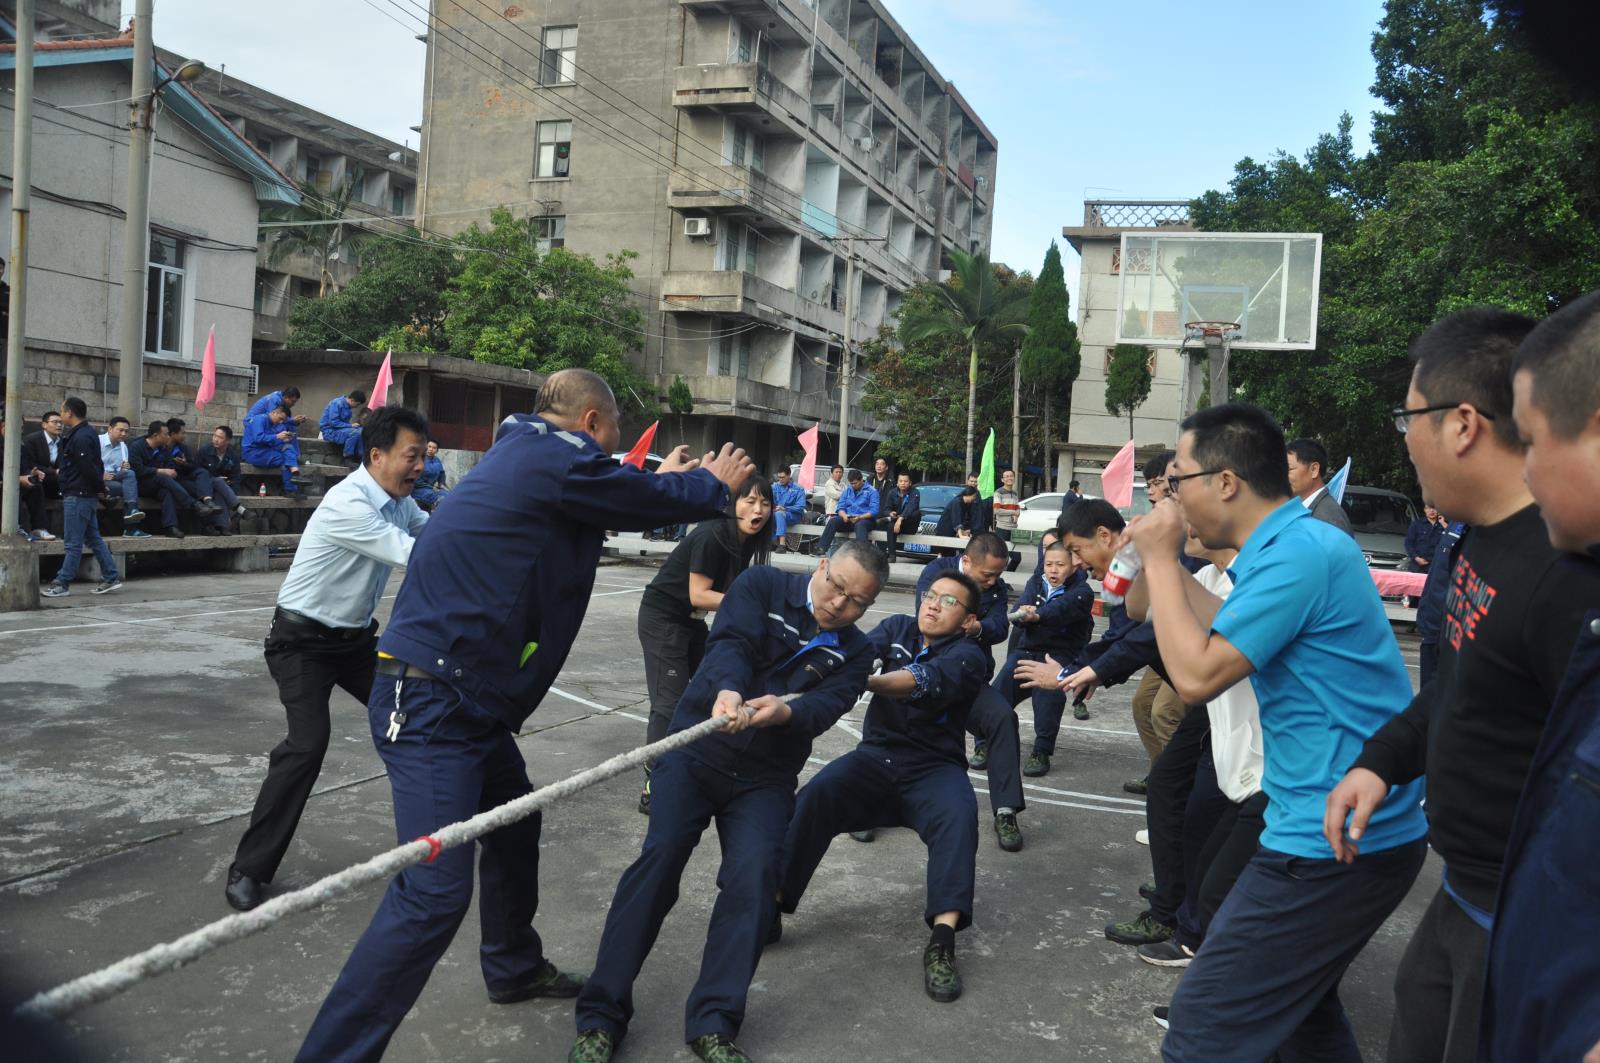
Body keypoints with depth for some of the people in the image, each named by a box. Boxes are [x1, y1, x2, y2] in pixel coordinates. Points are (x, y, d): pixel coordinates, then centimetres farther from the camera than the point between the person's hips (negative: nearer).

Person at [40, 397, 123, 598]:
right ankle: (111, 577, 15)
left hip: (78, 495, -10)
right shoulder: (86, 433, 13)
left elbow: (88, 468, -21)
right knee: (93, 538, 13)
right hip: (86, 495, 10)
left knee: (73, 543, -3)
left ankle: (62, 583, 2)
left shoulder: (81, 437, -18)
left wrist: (100, 487, -9)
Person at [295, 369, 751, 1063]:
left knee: (515, 821, 25)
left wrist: (665, 481, 36)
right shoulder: (556, 456, -15)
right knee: (436, 892, -14)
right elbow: (652, 501, -3)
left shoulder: (528, 455, 13)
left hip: (467, 698, 11)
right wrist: (715, 484, 15)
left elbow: (609, 500, 31)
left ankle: (514, 968, 44)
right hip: (429, 701, -11)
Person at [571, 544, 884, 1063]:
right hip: (697, 750, -2)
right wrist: (728, 689, -39)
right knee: (659, 857, -17)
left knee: (753, 876, -18)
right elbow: (730, 641, -17)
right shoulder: (762, 586, 0)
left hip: (765, 777, 2)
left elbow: (825, 707, -11)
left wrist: (785, 711, -34)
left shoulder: (853, 652, 6)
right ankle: (600, 1016, -10)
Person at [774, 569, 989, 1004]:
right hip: (876, 756, 3)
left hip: (933, 768, -2)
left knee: (959, 815, -34)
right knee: (815, 795, -26)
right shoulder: (898, 628, 9)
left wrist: (867, 681, -46)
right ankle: (769, 907, -22)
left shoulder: (967, 655, -5)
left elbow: (924, 680, -27)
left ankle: (943, 941, -39)